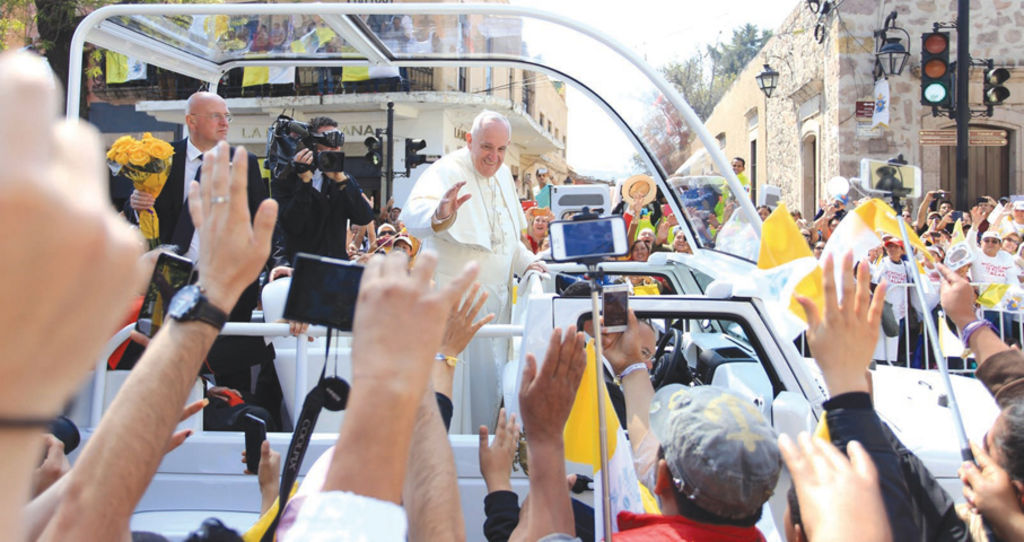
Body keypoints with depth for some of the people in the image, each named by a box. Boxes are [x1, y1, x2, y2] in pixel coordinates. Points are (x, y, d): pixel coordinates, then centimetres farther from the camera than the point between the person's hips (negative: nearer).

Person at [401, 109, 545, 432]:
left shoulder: (503, 175, 11)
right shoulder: (447, 172, -14)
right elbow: (413, 215, -36)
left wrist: (526, 262, 7)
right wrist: (438, 215, -57)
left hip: (496, 298, 7)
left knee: (488, 379, 13)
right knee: (456, 379, -7)